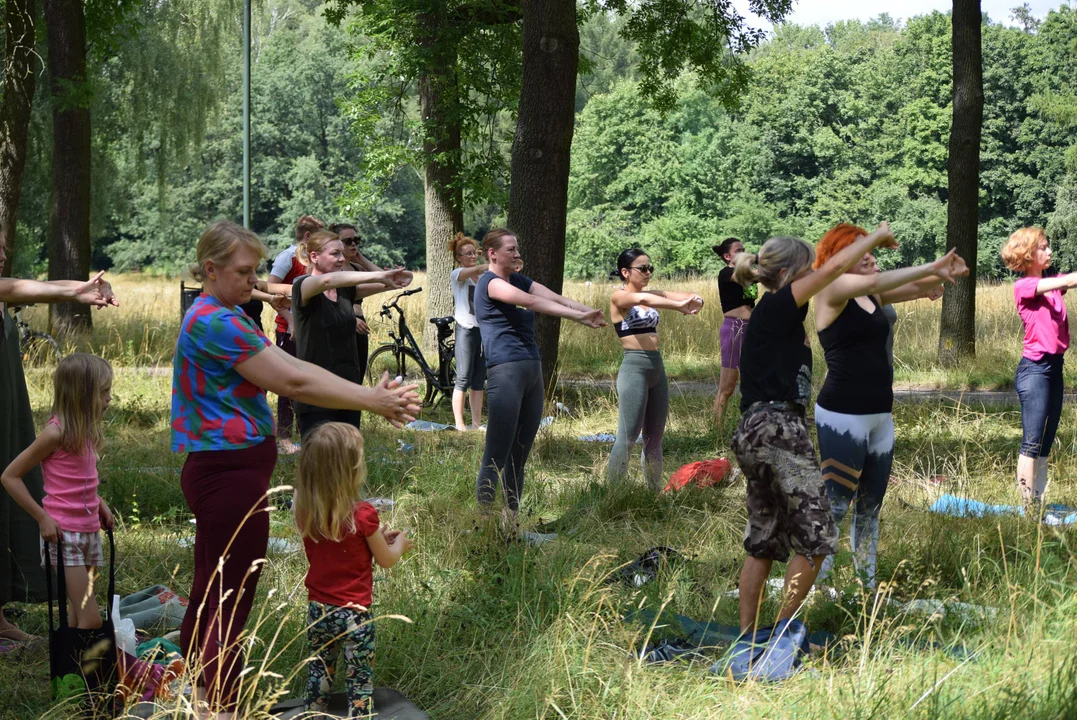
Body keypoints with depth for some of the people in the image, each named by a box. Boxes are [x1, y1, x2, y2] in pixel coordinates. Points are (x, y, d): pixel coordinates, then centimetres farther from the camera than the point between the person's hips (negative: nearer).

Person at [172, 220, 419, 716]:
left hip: (219, 472, 11)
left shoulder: (223, 317, 16)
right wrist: (373, 402, -15)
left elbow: (293, 367, 12)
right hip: (230, 472, -11)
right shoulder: (215, 322, -19)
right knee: (231, 602, -5)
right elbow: (293, 382, -20)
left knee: (209, 596, 16)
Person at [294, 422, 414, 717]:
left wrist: (377, 536, 16)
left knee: (318, 673, 20)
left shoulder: (306, 513, -7)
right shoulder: (363, 515, -21)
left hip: (317, 610, 5)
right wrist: (400, 543, 16)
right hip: (353, 614, -5)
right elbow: (386, 560, -6)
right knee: (359, 681, 8)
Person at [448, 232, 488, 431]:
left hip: (483, 330, 6)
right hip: (466, 330, -6)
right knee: (463, 380, -5)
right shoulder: (457, 274, -5)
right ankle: (459, 425, -1)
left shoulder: (484, 278, 15)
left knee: (479, 381, 7)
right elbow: (478, 269, -22)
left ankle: (476, 424, 11)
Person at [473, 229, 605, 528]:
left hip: (532, 370, 8)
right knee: (496, 456, -9)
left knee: (520, 455, 8)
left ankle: (511, 520, 12)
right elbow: (531, 302, -18)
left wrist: (590, 312, -10)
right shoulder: (490, 282, -5)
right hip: (506, 371, -8)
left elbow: (555, 298, 7)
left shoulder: (518, 280, 20)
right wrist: (578, 316, -22)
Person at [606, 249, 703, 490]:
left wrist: (694, 300, -20)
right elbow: (642, 299, -28)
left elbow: (688, 296, 4)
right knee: (628, 437, -8)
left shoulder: (652, 295, 14)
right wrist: (679, 306, -37)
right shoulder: (619, 297, -6)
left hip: (657, 367, 7)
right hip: (634, 368, -7)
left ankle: (655, 492, 18)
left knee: (654, 438, 11)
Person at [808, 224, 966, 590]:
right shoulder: (831, 289, -9)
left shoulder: (874, 296, 12)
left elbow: (917, 286, 8)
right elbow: (874, 281, -26)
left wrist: (946, 272, -14)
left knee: (871, 505, 11)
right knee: (836, 503, -7)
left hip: (880, 416, 8)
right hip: (842, 416, -8)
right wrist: (930, 267, -22)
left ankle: (867, 585, 17)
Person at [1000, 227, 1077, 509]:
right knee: (1032, 443, -8)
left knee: (1045, 444, 8)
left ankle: (1038, 504, 11)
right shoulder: (1024, 286, -9)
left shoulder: (1051, 283, 14)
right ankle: (1029, 508, -7)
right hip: (1035, 369, -8)